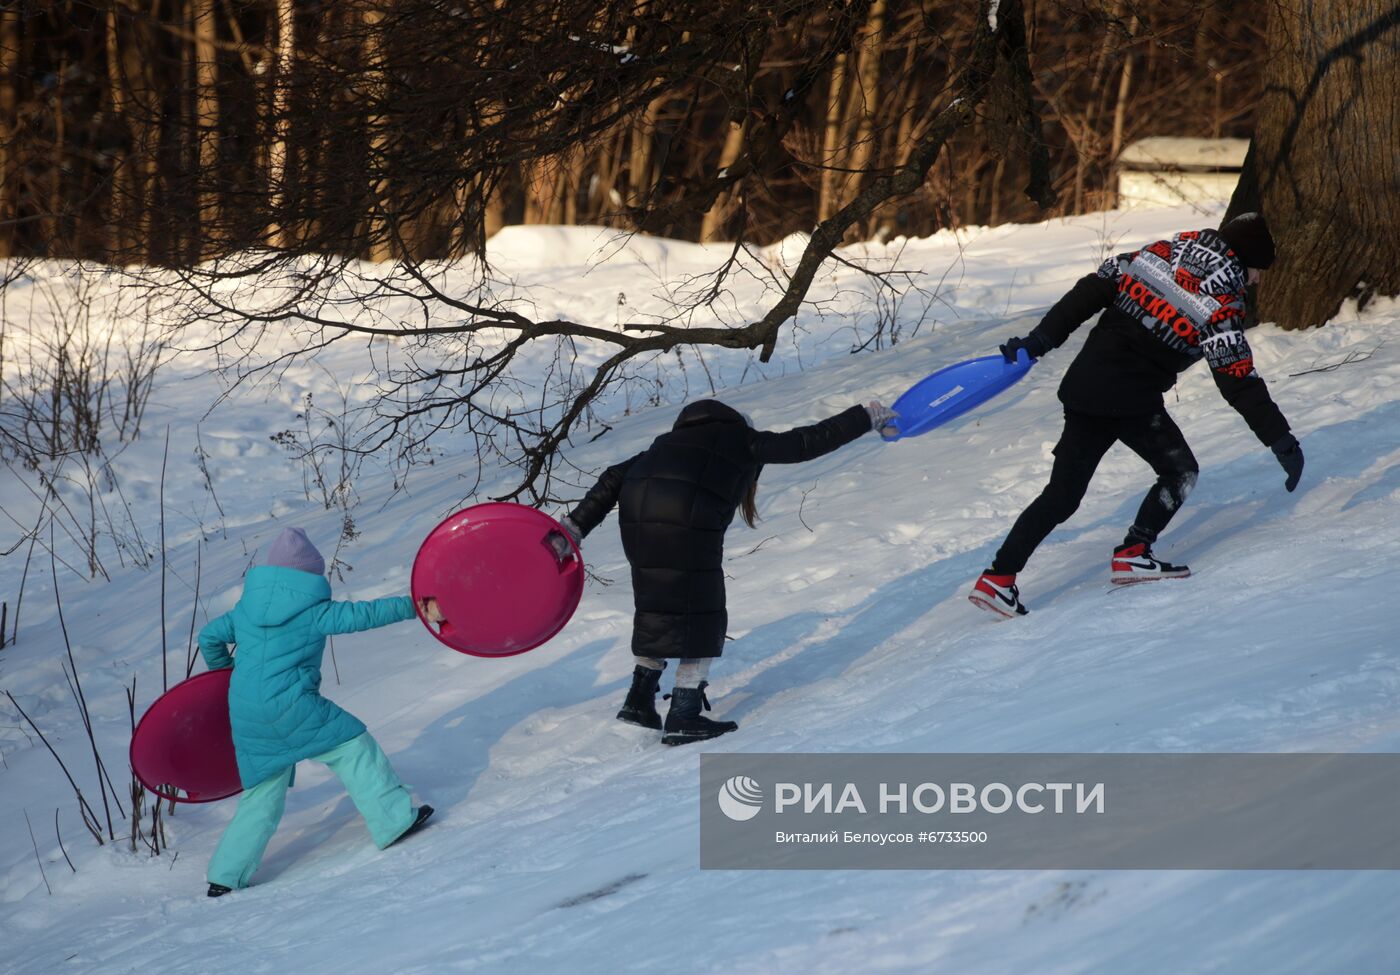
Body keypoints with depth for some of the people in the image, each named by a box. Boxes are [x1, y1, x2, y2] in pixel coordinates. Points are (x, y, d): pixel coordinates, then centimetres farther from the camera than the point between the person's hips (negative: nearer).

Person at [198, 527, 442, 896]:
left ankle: (225, 876, 15)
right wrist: (413, 607, 1)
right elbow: (363, 615, -4)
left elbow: (209, 637, 23)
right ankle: (394, 819, 2)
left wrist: (223, 670, 41)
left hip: (246, 717, 6)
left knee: (263, 795, 15)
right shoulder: (313, 612, -4)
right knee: (353, 745, 9)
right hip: (293, 708, -6)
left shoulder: (246, 609, 13)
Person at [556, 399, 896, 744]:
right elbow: (808, 442, 19)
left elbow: (614, 479, 26)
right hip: (688, 520, -6)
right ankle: (683, 716, 5)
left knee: (658, 606, 24)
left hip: (636, 516, 6)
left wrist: (573, 528, 23)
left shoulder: (671, 442, 34)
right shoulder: (743, 443, 22)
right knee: (702, 618, 8)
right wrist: (868, 417, 29)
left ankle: (639, 699, 24)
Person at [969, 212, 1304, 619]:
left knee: (1063, 493, 10)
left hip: (1085, 383, 7)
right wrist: (1280, 438, -6)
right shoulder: (1222, 302, -9)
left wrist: (1042, 338, 9)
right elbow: (1238, 380, -11)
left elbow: (1094, 287, 8)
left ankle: (998, 578, 6)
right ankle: (1132, 555, 1)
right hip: (1131, 399, -7)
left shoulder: (1165, 249, 10)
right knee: (1180, 471, 12)